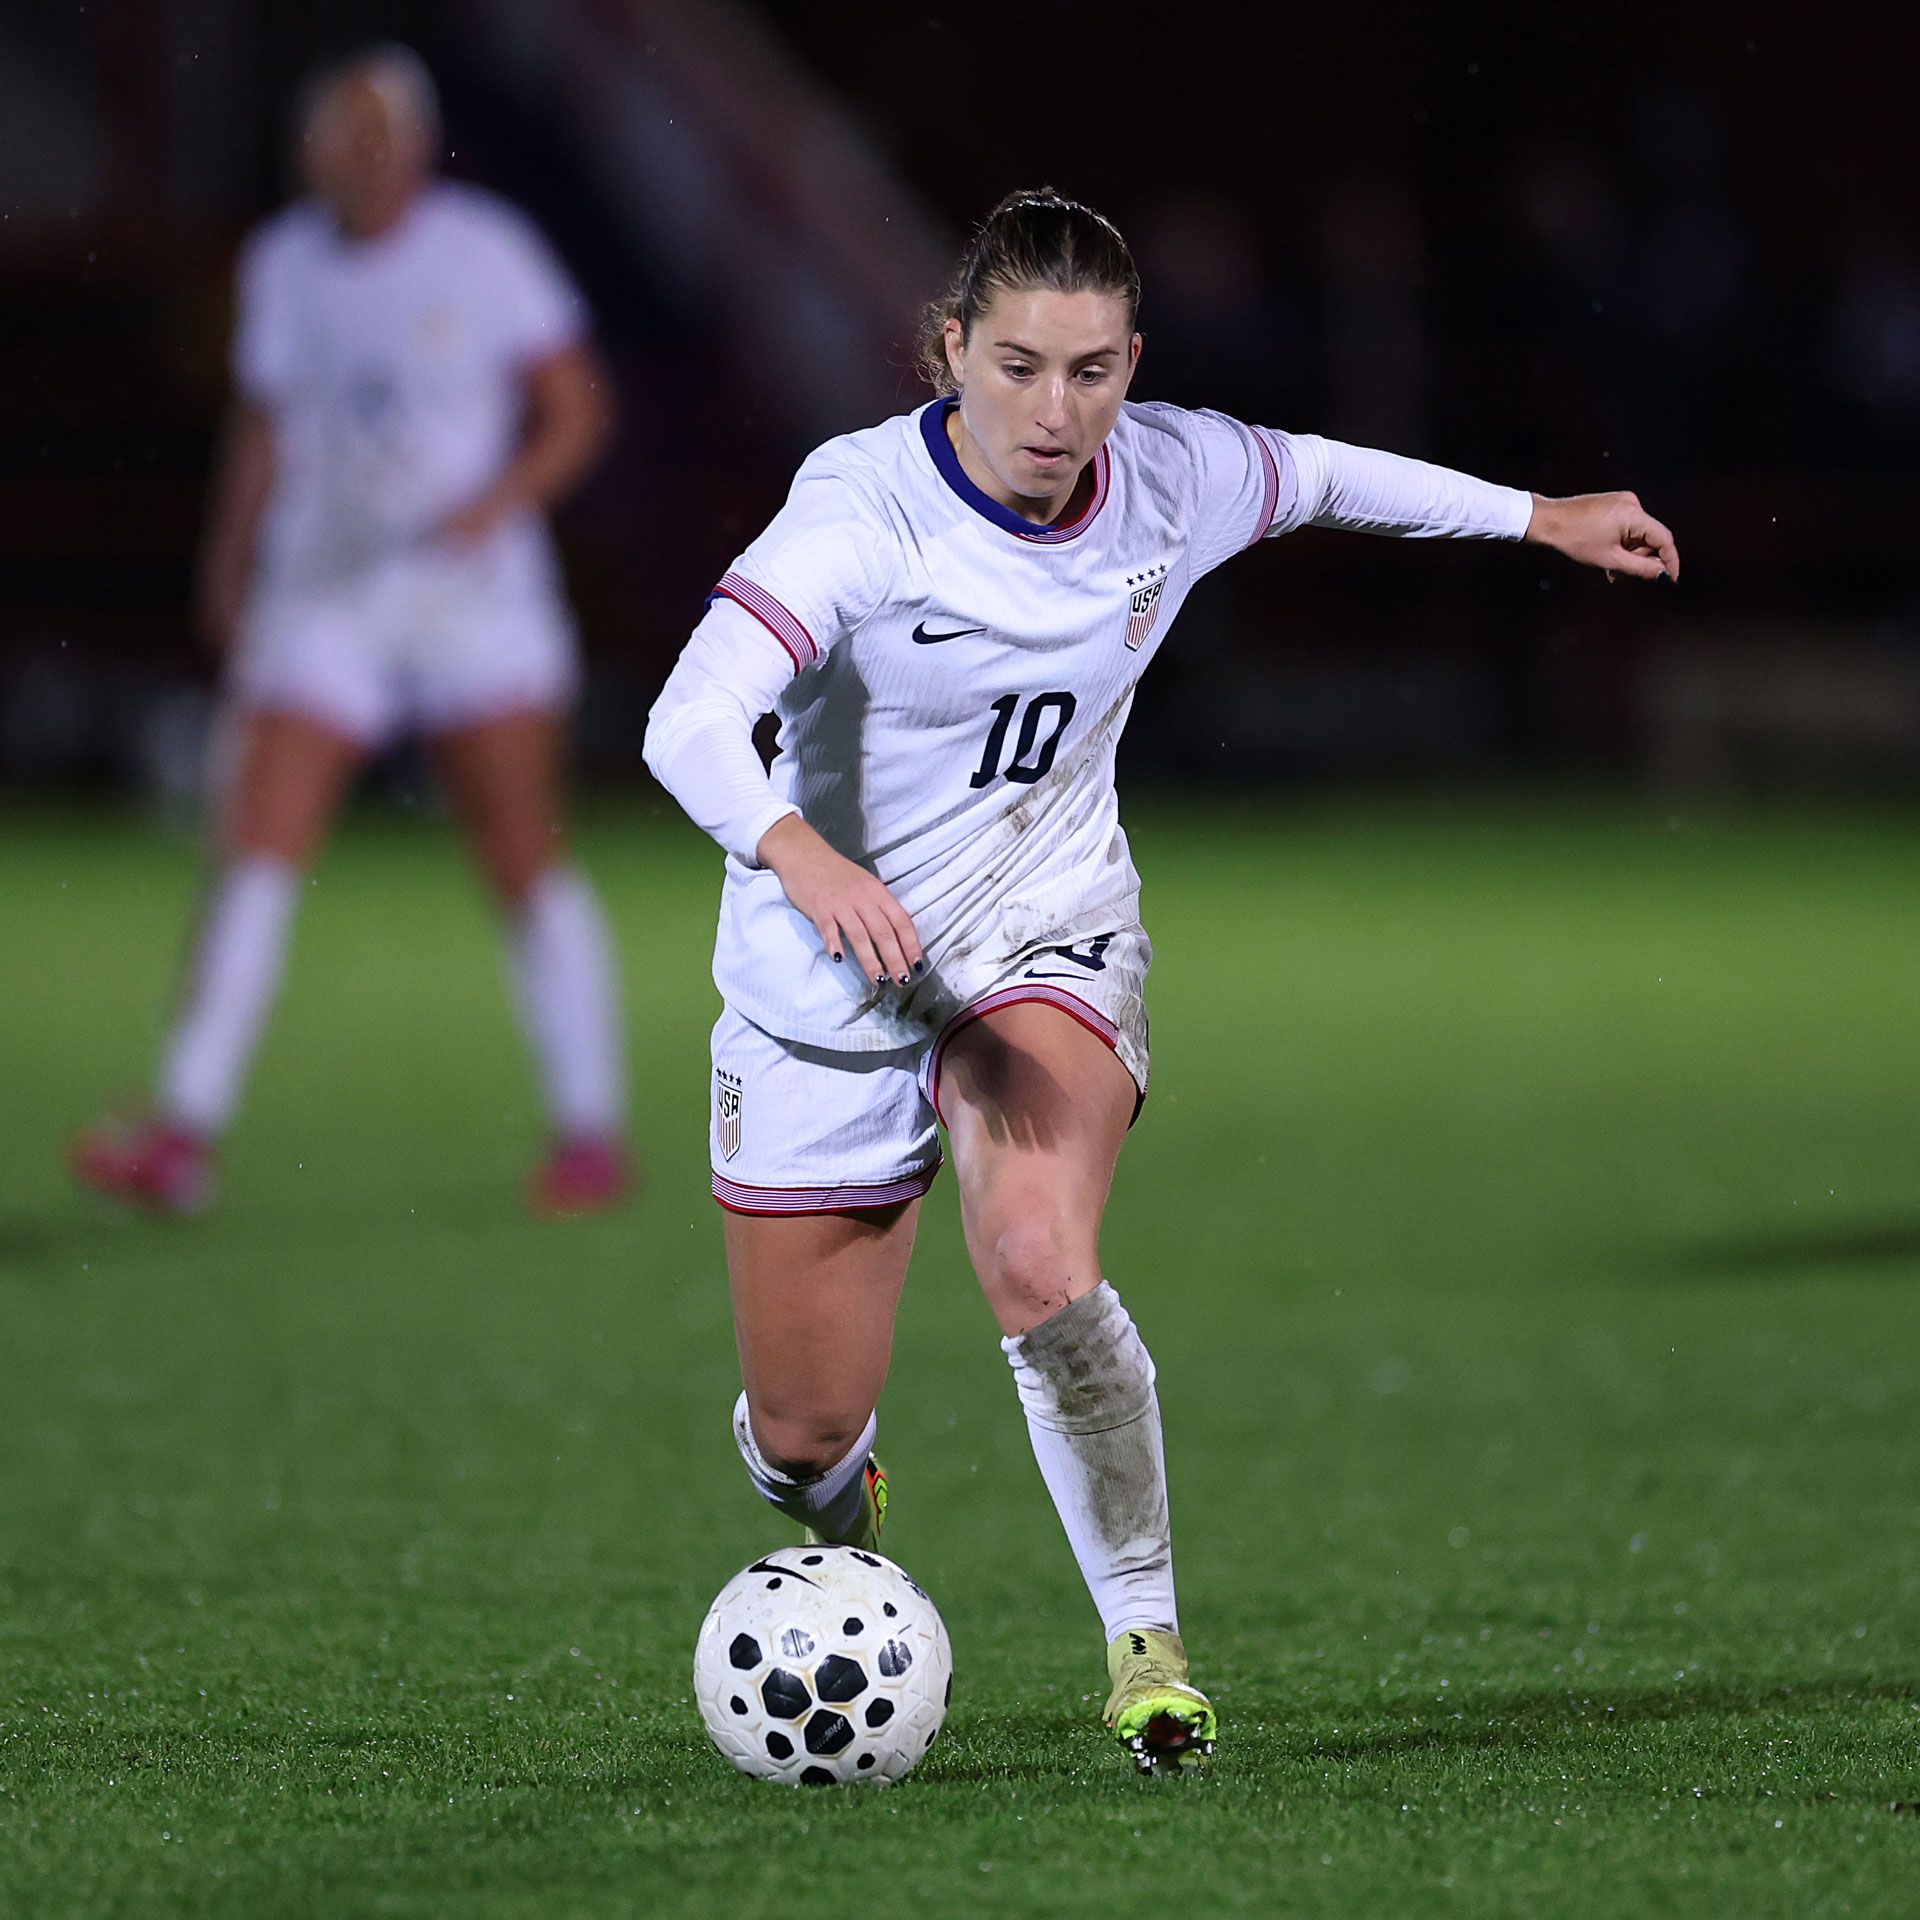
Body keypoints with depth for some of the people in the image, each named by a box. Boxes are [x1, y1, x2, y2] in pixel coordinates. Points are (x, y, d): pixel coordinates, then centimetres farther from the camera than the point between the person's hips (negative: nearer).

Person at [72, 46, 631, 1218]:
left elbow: (578, 409, -2)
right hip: (322, 598, 3)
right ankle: (184, 1140, -12)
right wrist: (228, 573, 19)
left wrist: (504, 498, -17)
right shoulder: (283, 265, 8)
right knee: (257, 850, -8)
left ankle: (594, 1134, 8)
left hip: (475, 590, -3)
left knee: (527, 866, -1)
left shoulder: (484, 251, -4)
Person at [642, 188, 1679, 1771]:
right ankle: (839, 1499, 46)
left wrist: (1542, 516, 23)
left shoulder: (1170, 480, -9)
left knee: (1038, 1259, -32)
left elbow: (1317, 476, 15)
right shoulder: (867, 508, -23)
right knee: (802, 1441, 5)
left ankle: (1147, 1641, -15)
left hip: (1043, 935, 1)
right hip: (826, 974, -1)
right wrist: (798, 854, -54)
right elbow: (689, 719, -35)